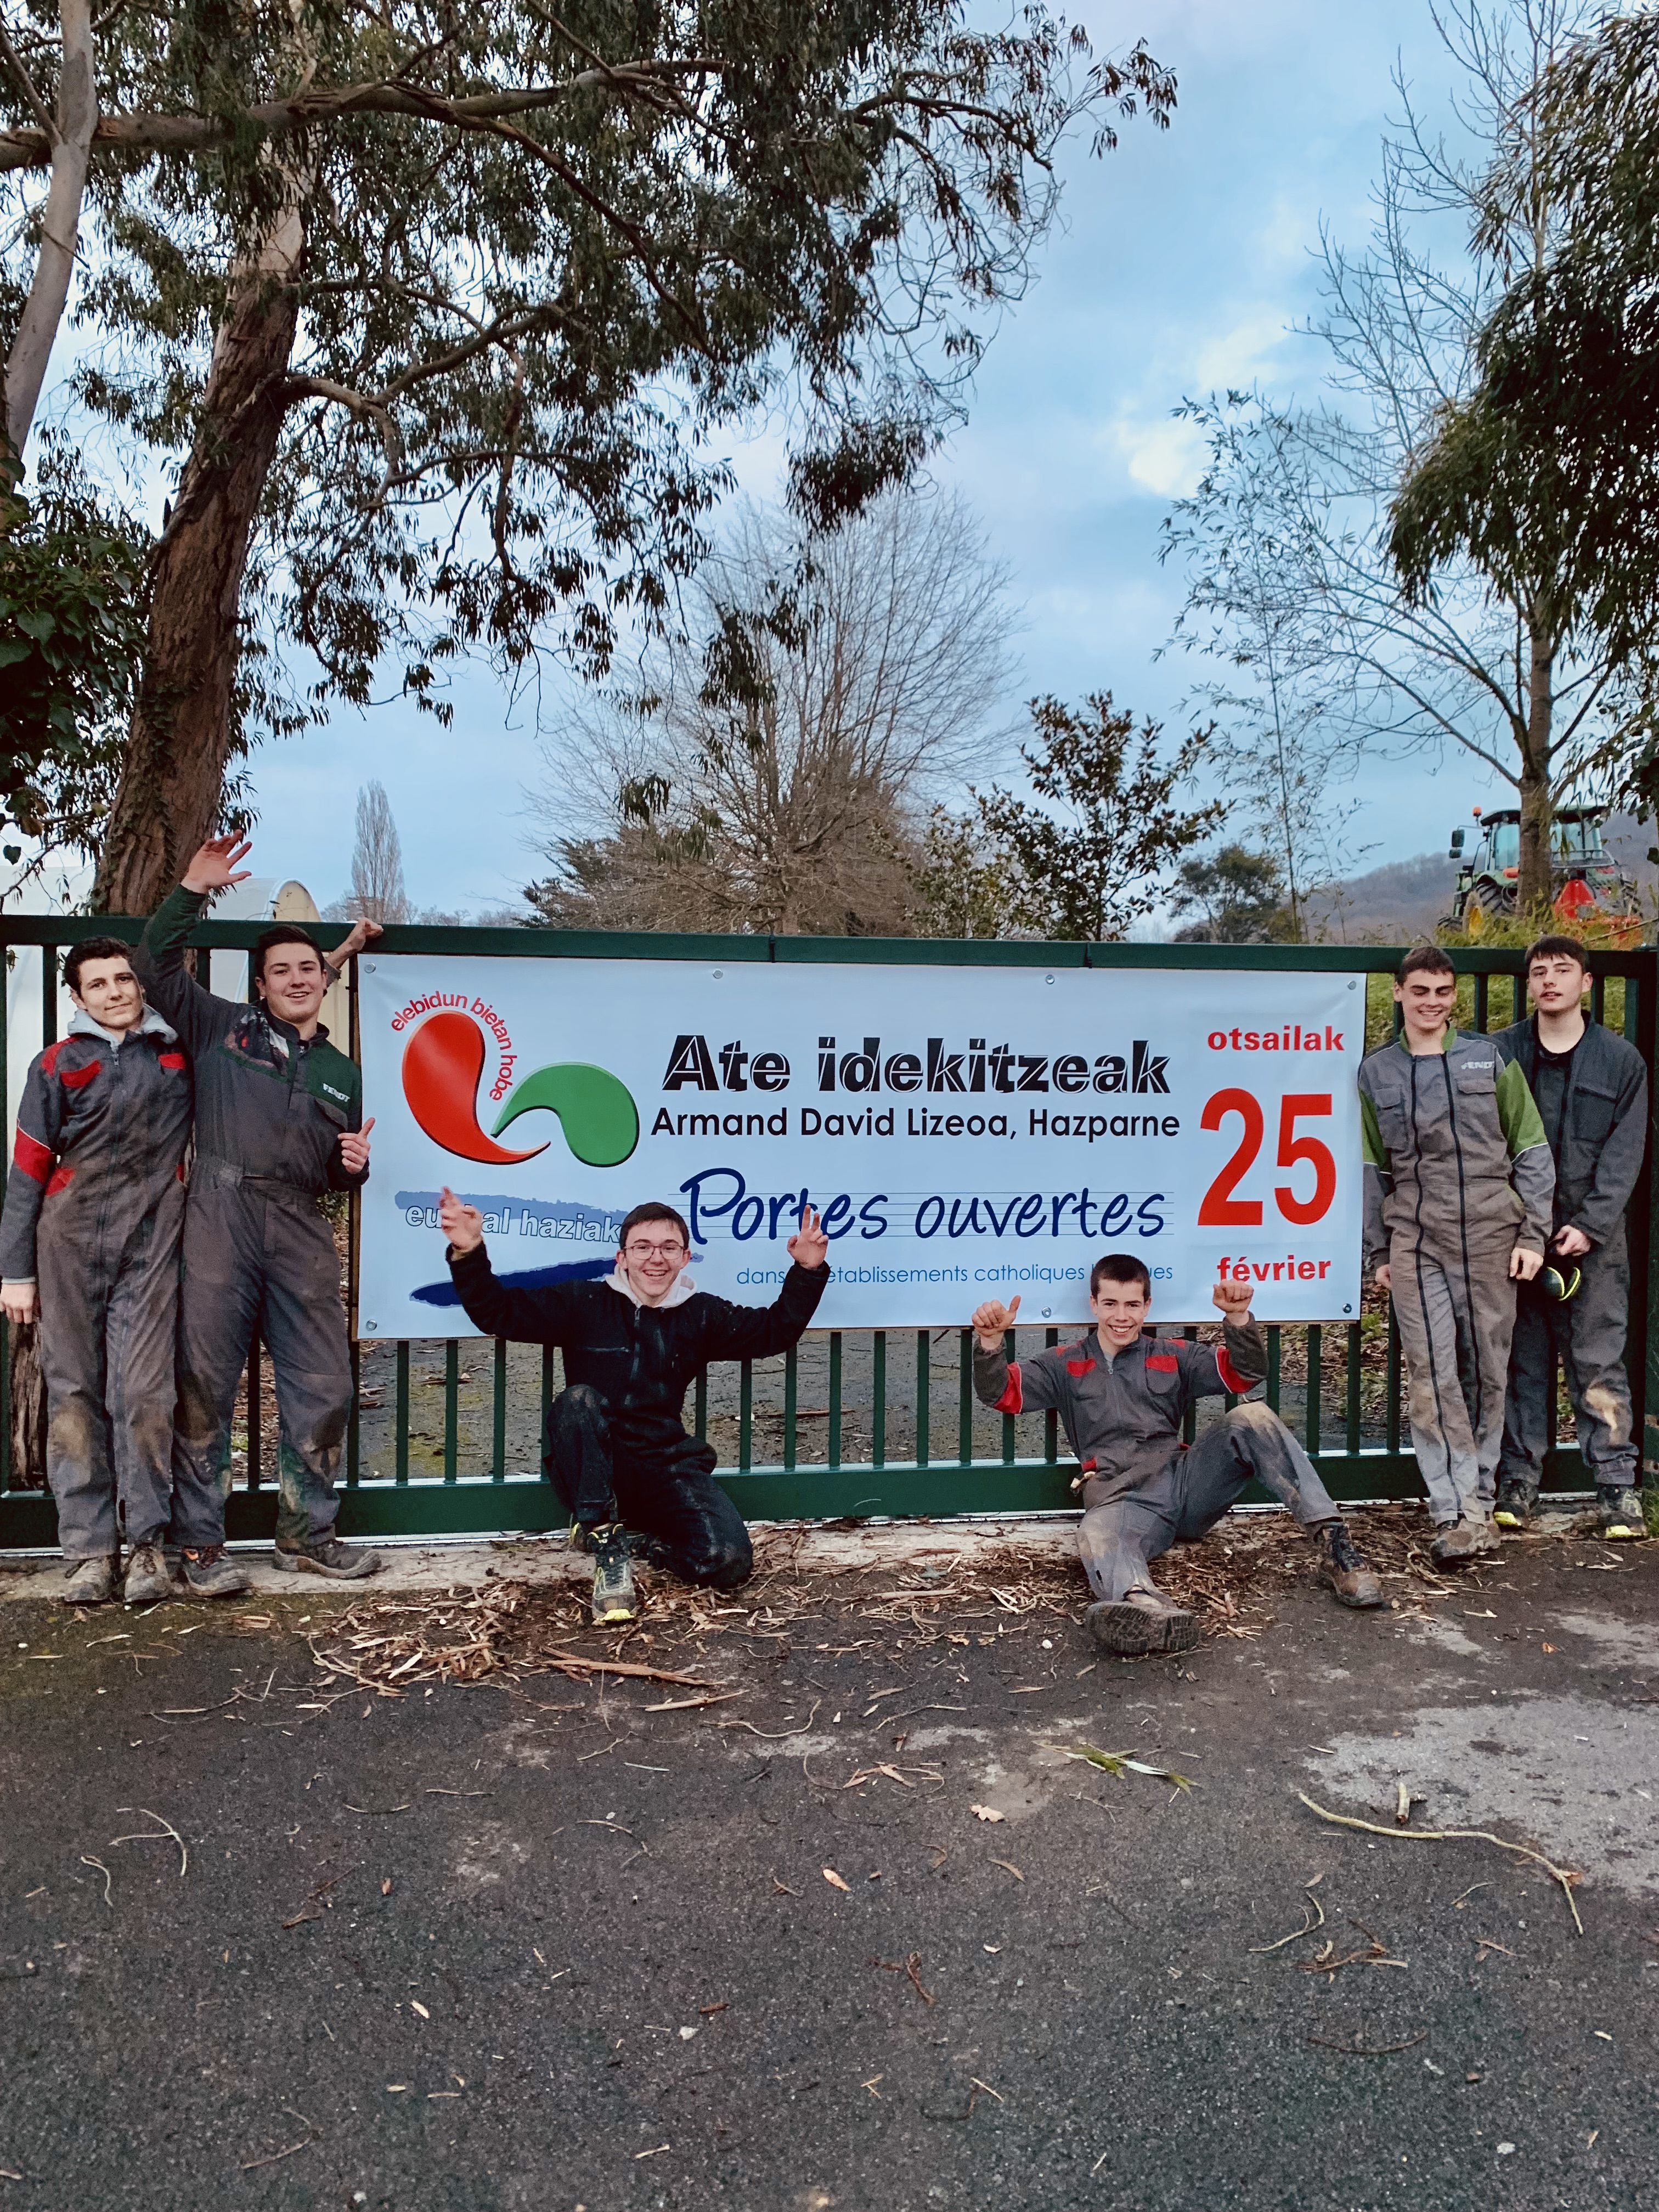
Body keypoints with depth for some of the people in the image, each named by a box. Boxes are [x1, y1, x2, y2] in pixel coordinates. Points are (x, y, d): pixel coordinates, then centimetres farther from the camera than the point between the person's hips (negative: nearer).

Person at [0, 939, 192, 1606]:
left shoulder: (178, 1054, 8)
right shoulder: (58, 1064, 5)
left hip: (152, 1242, 0)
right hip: (71, 1239, 0)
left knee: (144, 1389, -6)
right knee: (75, 1392, 1)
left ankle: (148, 1542, 1)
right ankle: (90, 1548, 6)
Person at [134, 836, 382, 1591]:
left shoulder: (342, 1073, 23)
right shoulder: (223, 1027, 13)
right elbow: (155, 964, 8)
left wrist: (355, 1164, 4)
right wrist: (194, 890, 2)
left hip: (302, 1231, 4)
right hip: (220, 1215, -4)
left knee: (324, 1388, 3)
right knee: (205, 1382, -2)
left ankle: (307, 1535, 18)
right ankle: (200, 1544, 8)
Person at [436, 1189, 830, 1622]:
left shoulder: (701, 1315, 7)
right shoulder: (583, 1303, -1)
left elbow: (774, 1330, 14)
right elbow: (498, 1312, -2)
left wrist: (807, 1272, 0)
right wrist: (469, 1254, -19)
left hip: (665, 1468, 2)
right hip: (591, 1472, -2)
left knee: (730, 1562, -22)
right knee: (576, 1401, -34)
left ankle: (630, 1540, 5)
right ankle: (606, 1545, -24)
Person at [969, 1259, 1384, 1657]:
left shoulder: (1173, 1356, 21)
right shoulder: (1066, 1365, 19)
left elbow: (1245, 1373, 10)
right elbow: (1001, 1392, 9)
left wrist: (1237, 1317, -9)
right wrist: (991, 1340, -12)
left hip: (1185, 1479, 3)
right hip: (1121, 1500, -2)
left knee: (1253, 1420, -20)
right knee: (1097, 1536, -39)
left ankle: (1333, 1542, -25)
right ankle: (1144, 1603, -74)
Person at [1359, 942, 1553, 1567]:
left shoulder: (1491, 1058, 5)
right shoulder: (1375, 1074, 8)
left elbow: (1531, 1151, 5)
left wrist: (1533, 1234, -1)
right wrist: (1378, 1253, 8)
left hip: (1492, 1240, 0)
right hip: (1417, 1245, 0)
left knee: (1488, 1373, 6)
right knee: (1433, 1378, -5)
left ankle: (1479, 1500, 21)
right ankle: (1457, 1514, -2)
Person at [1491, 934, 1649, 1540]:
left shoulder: (1622, 1061, 5)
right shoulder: (1499, 1054, 5)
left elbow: (1623, 1156, 0)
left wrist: (1590, 1225, -11)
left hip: (1592, 1239, -1)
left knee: (1599, 1364, 1)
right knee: (1522, 1362, 6)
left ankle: (1618, 1485, 9)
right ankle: (1519, 1481, 13)